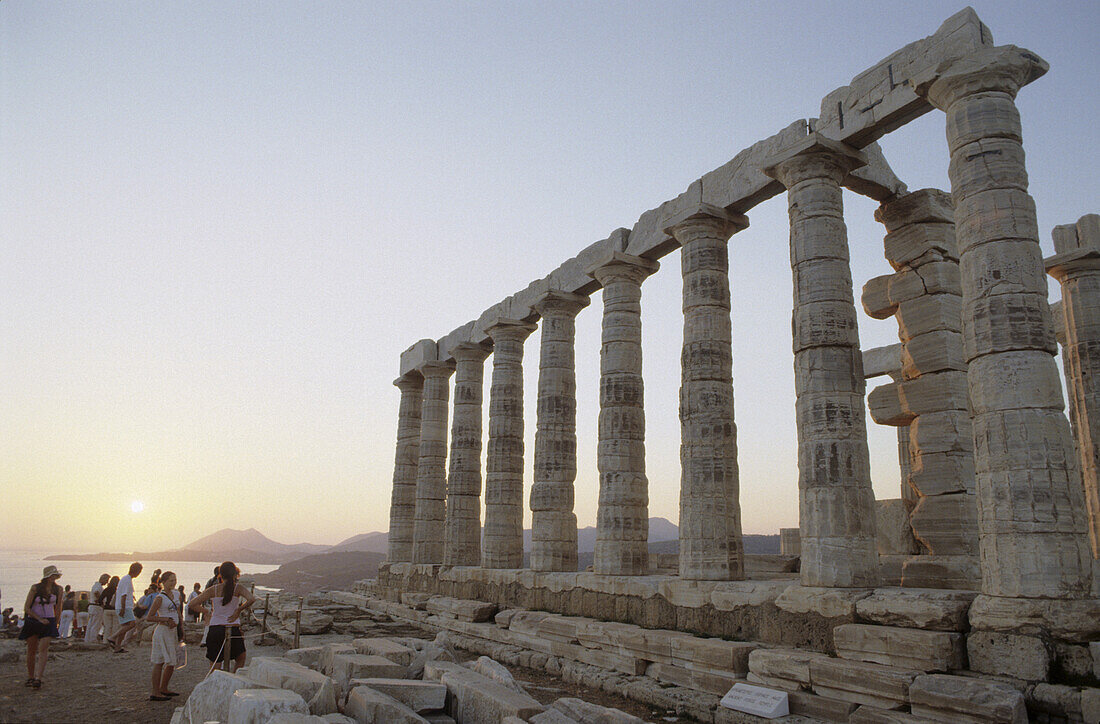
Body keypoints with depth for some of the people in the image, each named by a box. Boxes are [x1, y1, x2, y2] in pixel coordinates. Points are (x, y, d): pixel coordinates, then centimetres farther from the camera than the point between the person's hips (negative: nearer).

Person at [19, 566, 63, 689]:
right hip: (32, 621, -1)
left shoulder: (58, 589, 0)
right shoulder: (35, 588, -8)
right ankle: (30, 677, 24)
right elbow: (26, 608, -7)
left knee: (43, 649, -14)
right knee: (31, 650, 7)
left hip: (49, 621, 1)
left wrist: (56, 623, 14)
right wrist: (40, 619, -13)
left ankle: (38, 679, -18)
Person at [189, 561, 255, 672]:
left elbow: (192, 605, 0)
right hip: (233, 629, -1)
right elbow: (251, 599, -19)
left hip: (215, 629, 1)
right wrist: (238, 610, -5)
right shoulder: (238, 588, -2)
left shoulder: (213, 590, 2)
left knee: (216, 664, 10)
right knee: (240, 659, 21)